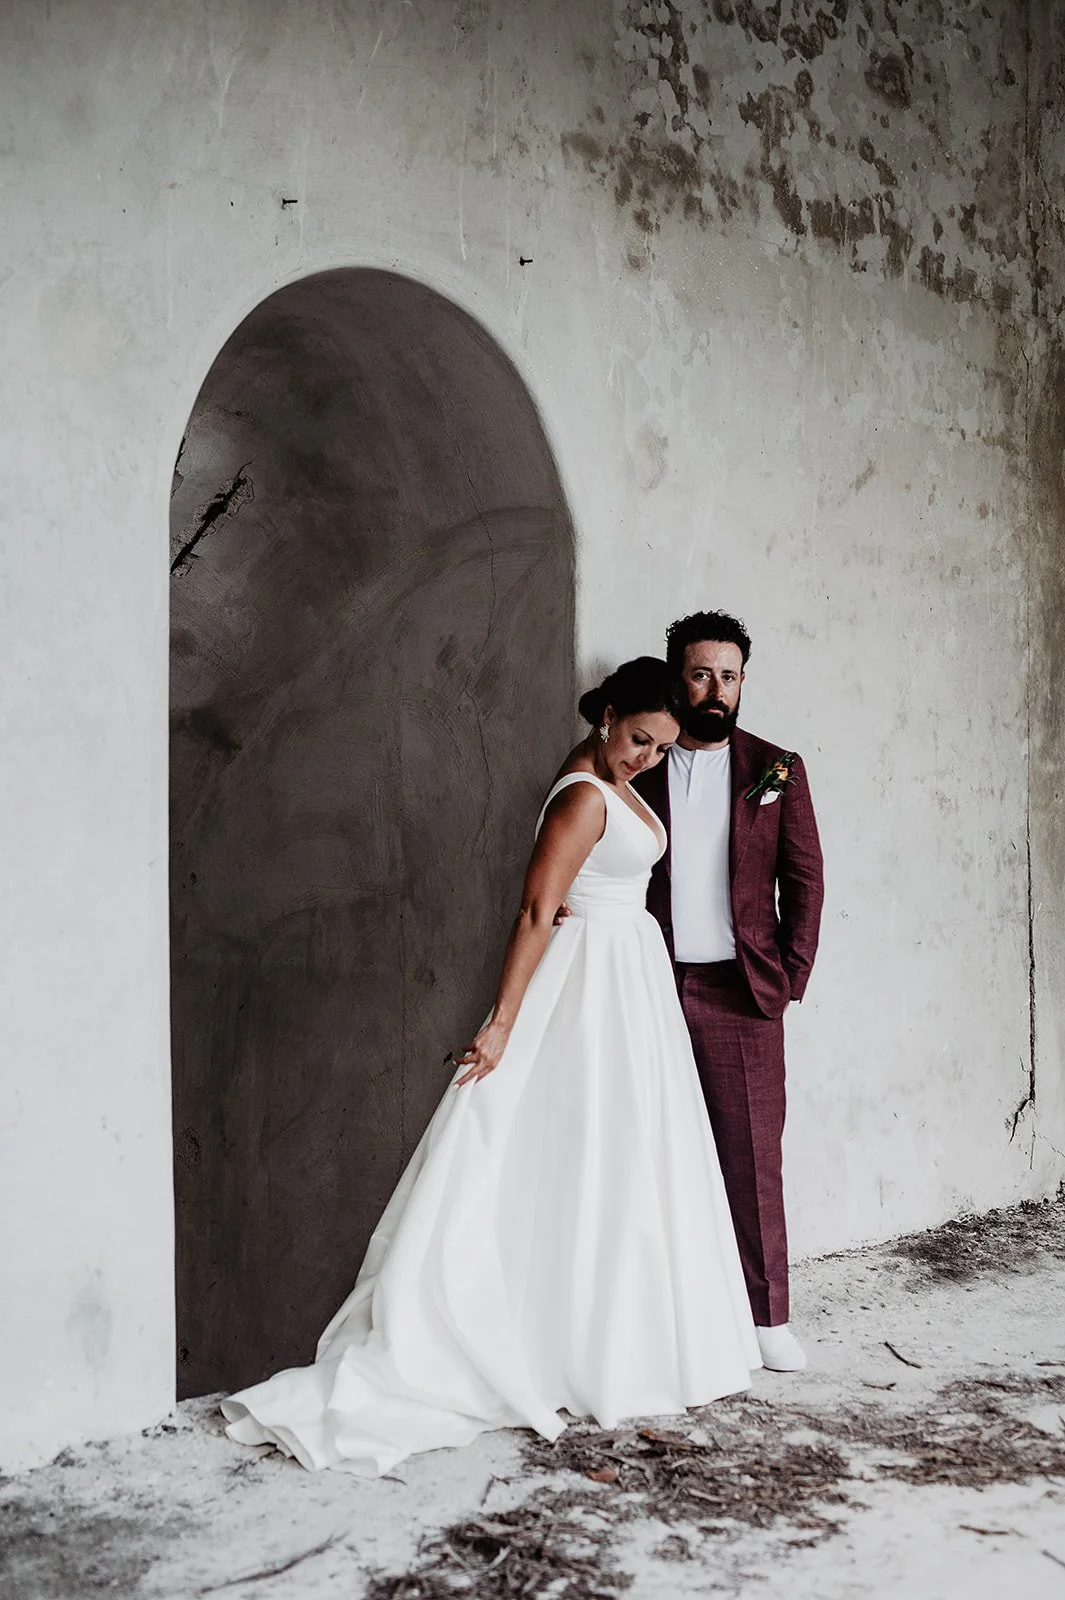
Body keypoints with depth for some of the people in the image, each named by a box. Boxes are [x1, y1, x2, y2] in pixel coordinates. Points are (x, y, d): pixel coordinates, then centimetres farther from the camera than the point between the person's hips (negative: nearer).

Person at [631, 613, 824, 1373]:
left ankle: (768, 1316, 11)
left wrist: (790, 976, 0)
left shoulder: (776, 769, 7)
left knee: (753, 1156, 2)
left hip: (741, 993, 0)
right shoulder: (639, 768, 7)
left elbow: (804, 879, 7)